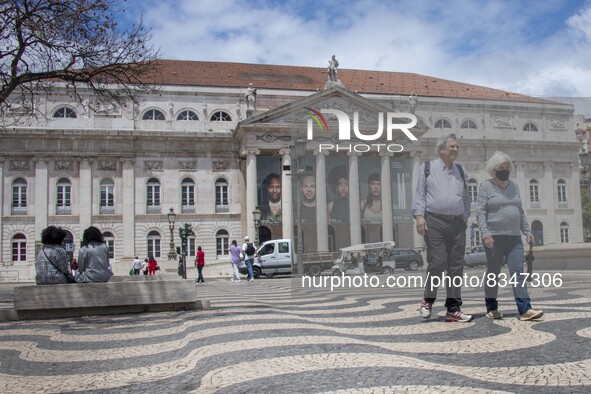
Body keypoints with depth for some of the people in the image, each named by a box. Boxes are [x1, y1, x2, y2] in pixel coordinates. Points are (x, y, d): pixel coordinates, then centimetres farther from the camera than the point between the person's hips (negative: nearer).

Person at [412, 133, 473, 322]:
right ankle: (428, 300, 12)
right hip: (435, 221, -5)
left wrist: (465, 216, 13)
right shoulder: (427, 168, 6)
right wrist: (419, 216, -9)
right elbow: (419, 193, 1)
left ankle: (453, 309, 10)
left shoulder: (460, 171, 18)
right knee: (437, 263, -11)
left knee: (456, 266, 3)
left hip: (457, 223, 5)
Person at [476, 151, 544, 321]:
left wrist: (527, 231, 12)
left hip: (514, 237, 5)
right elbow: (480, 212, -9)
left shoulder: (514, 186, 16)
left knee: (518, 272, -5)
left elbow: (520, 211, 20)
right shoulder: (485, 187, -1)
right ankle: (491, 308, 15)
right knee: (493, 273, 4)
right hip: (494, 237, -5)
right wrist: (485, 233, -20)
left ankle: (525, 310, -10)